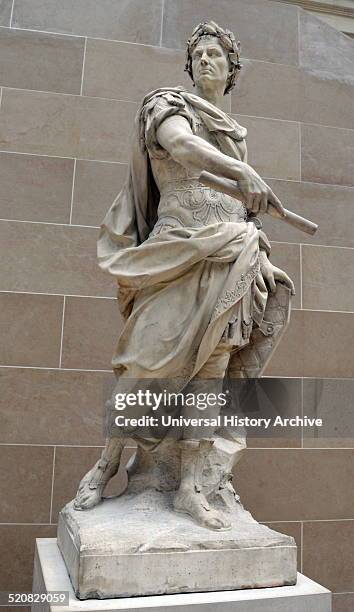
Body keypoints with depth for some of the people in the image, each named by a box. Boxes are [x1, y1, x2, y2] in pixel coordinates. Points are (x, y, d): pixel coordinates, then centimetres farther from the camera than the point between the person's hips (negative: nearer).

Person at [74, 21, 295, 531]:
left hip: (231, 251, 5)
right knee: (149, 354, -11)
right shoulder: (171, 104, 10)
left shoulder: (237, 134, 27)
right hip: (182, 243, -4)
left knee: (214, 363, -6)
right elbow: (182, 144, -14)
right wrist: (246, 173, -31)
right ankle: (108, 462, 7)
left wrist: (263, 259, 20)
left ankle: (190, 488, -4)